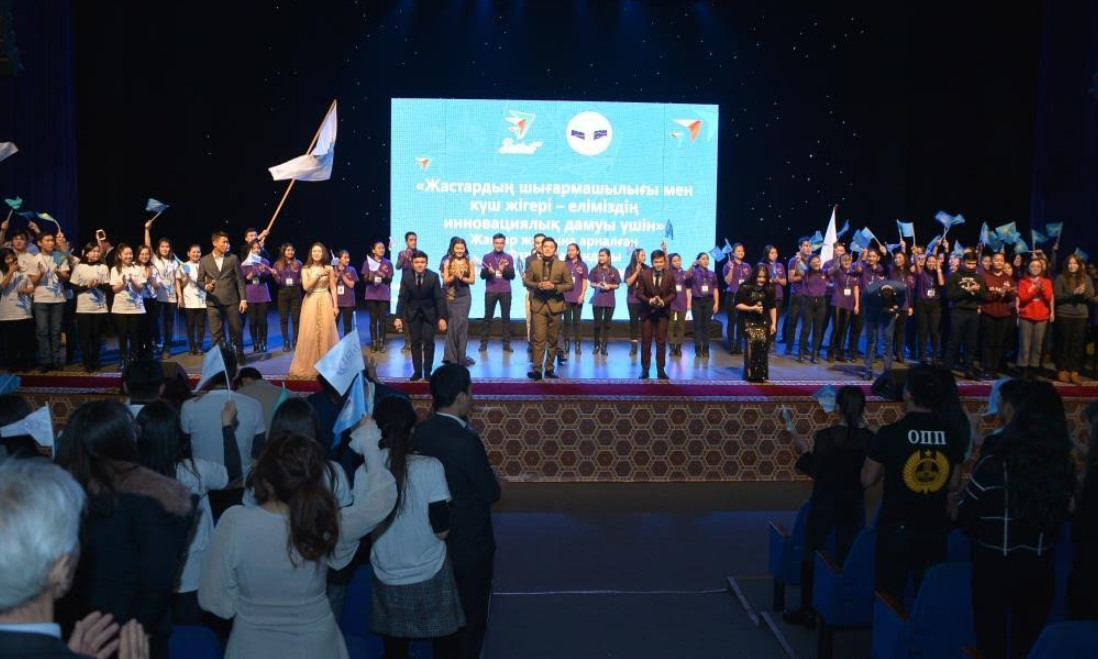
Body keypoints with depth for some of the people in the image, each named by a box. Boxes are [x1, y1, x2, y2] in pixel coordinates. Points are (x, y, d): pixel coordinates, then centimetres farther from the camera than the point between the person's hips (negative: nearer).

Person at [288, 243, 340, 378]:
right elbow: (305, 287, -9)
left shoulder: (329, 269, 4)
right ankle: (308, 365, 6)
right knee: (309, 334, -2)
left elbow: (333, 288, 4)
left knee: (326, 332, -1)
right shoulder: (305, 269, 4)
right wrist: (318, 274, -13)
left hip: (325, 302, 0)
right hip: (310, 303, 0)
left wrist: (335, 305, -2)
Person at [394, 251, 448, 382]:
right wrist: (399, 317, -15)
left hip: (429, 312, -1)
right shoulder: (406, 278, -10)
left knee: (428, 342, -3)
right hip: (413, 313, 1)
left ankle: (427, 371, 6)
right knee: (415, 342, 2)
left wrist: (442, 317, -17)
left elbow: (439, 298, -13)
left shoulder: (433, 276, -14)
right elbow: (402, 298, -8)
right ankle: (417, 371, 9)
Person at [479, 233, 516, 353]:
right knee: (488, 317, 0)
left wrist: (504, 269, -14)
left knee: (506, 317, 0)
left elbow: (512, 276, 3)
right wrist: (488, 271, -18)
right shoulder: (487, 257, 6)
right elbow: (482, 275, 2)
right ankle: (484, 343, 3)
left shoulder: (508, 257, 7)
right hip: (490, 291, -1)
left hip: (505, 291, 1)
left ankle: (506, 343, 3)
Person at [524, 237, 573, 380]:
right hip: (538, 305, 0)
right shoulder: (533, 264, 5)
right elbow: (526, 281, 7)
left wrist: (554, 287, -15)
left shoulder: (562, 266, 2)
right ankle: (537, 369, -8)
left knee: (552, 340, 8)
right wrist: (537, 285, -13)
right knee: (538, 339, -8)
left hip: (555, 305, 1)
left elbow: (570, 285, 0)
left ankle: (549, 368, 17)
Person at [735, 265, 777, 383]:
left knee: (762, 344, -9)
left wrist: (773, 323, 5)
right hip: (749, 322, -3)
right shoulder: (745, 288, -7)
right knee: (751, 343, -17)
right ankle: (750, 374, -7)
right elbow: (738, 305, -8)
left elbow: (772, 308, 11)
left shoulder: (769, 290, 5)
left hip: (763, 323, 3)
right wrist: (752, 308, -19)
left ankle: (761, 375, 4)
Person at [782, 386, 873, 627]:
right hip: (854, 506, 3)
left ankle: (808, 611, 17)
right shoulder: (869, 438, -9)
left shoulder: (826, 436, -18)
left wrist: (803, 450, 4)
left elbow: (815, 471, -12)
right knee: (846, 557, 15)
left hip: (824, 504, -3)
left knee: (811, 555, 12)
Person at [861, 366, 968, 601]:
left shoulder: (890, 433, -14)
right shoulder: (952, 433, -2)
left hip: (896, 528, -3)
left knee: (890, 597, 7)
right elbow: (954, 484, 7)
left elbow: (867, 479, -5)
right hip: (935, 530, 3)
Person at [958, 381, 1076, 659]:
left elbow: (965, 517, -10)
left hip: (994, 566, -3)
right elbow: (1060, 517, 4)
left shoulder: (994, 465, -21)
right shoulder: (1065, 467, -11)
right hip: (1040, 568, 3)